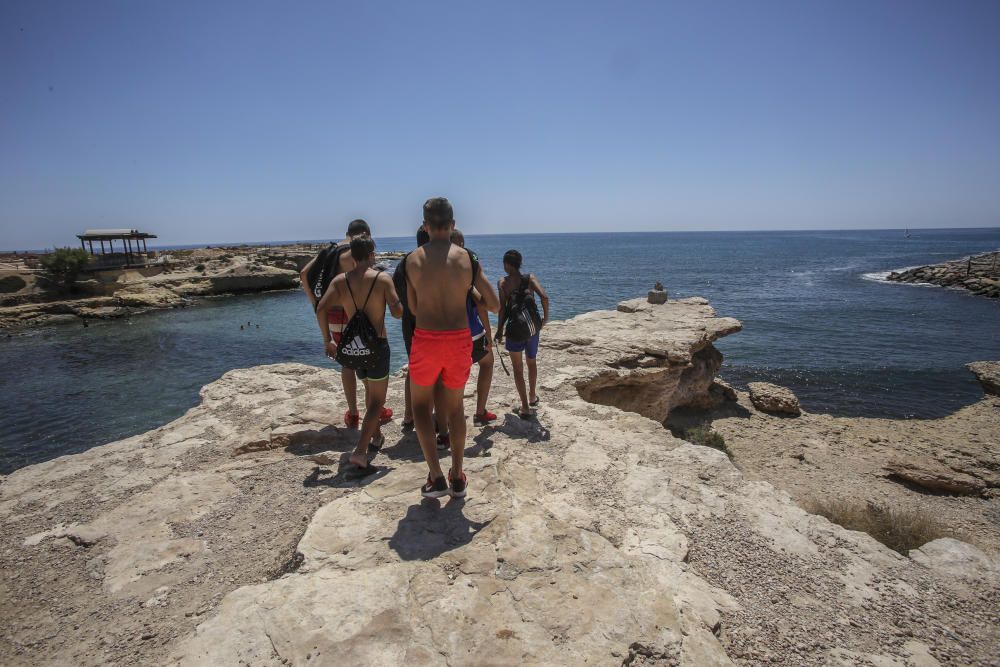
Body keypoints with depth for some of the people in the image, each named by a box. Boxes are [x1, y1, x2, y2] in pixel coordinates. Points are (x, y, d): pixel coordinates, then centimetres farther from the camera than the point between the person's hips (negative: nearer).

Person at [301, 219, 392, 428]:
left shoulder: (329, 250, 11)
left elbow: (304, 274, 9)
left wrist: (316, 304, 10)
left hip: (332, 315, 6)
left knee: (347, 364, 17)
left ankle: (352, 414, 22)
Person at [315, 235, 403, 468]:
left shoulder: (340, 281, 0)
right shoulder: (383, 279, -10)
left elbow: (321, 309, -10)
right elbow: (398, 312, -16)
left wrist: (327, 340, 0)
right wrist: (397, 301, 6)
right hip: (377, 344, -5)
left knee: (370, 391, 27)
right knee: (377, 400, 4)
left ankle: (376, 436, 39)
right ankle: (360, 451, -8)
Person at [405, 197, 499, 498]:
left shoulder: (413, 259, -2)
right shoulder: (468, 259, -2)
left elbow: (413, 307, 6)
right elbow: (495, 306, 1)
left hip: (426, 340, -1)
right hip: (459, 340, 1)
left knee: (420, 405, 19)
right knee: (455, 406, 21)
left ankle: (436, 477, 11)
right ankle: (457, 477, 26)